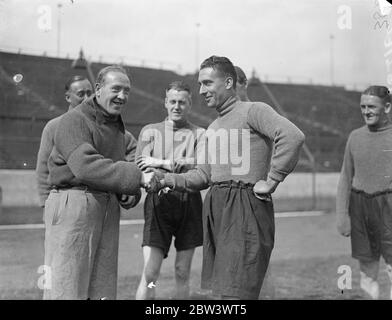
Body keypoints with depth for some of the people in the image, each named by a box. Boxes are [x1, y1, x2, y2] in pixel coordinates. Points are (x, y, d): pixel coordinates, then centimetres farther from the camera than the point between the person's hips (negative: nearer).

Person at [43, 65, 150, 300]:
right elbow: (85, 166, -24)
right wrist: (137, 176, -25)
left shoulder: (117, 126, 20)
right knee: (67, 287, -4)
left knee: (103, 288, 11)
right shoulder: (75, 120, -9)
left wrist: (131, 191, 5)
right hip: (74, 202, -8)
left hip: (109, 207, 8)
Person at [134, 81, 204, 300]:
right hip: (158, 202, -1)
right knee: (150, 273, -6)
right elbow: (140, 168, -1)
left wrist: (164, 163, -11)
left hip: (189, 203, 1)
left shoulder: (199, 134, 9)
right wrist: (181, 167, -10)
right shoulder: (150, 131, 12)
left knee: (183, 273, 10)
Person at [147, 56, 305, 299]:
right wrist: (166, 180, 3)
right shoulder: (212, 128, 22)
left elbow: (293, 136, -20)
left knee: (234, 292, -11)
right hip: (215, 208, 8)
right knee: (219, 289, 12)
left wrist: (271, 181, -18)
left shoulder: (253, 111, -4)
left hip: (246, 205, -8)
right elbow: (203, 175, 17)